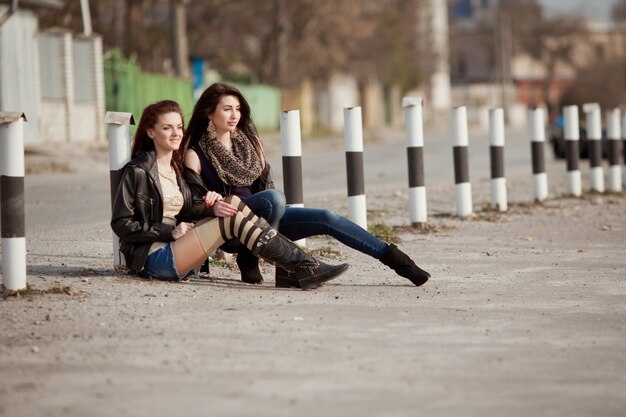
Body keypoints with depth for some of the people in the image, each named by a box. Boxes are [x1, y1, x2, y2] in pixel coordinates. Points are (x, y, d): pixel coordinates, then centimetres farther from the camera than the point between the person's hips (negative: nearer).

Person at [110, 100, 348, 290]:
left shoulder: (176, 167, 18)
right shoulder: (138, 172, -7)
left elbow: (186, 211, 12)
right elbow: (121, 224, -10)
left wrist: (211, 208, -10)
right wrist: (170, 232, -15)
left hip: (176, 253, 8)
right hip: (155, 257, -8)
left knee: (232, 205, -10)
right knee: (235, 218, -21)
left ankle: (301, 267, -18)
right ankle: (304, 269, -24)